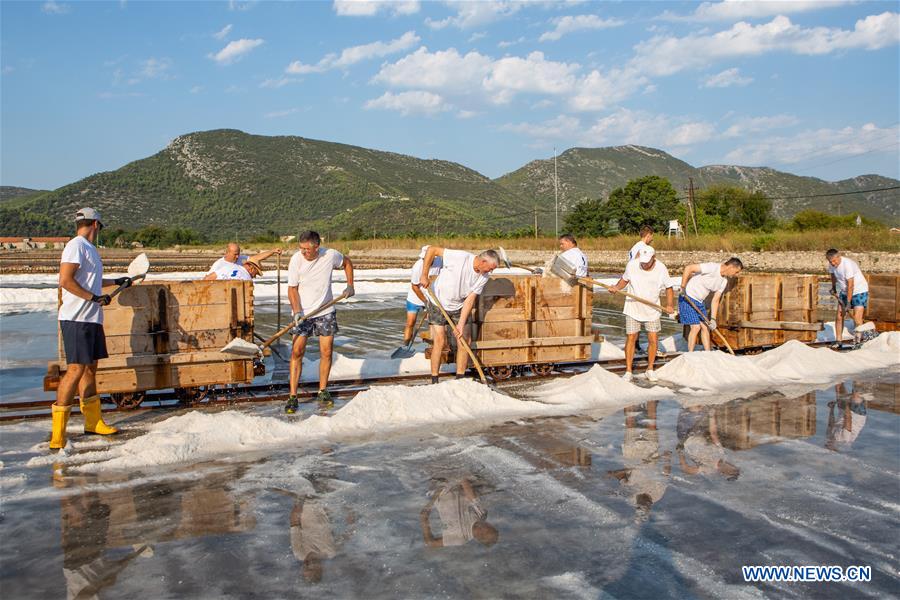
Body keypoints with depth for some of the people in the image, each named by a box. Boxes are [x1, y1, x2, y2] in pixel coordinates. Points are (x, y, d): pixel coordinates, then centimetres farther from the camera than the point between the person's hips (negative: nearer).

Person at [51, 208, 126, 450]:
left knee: (91, 367, 14)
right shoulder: (76, 246, -10)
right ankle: (57, 432, -10)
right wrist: (94, 297, -19)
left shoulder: (89, 248, 20)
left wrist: (116, 281, 44)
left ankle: (93, 422, 23)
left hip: (92, 319, 10)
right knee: (76, 369, -13)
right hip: (76, 319, -10)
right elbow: (66, 280, -20)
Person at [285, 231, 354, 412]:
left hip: (326, 311, 2)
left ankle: (323, 391, 20)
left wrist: (350, 286, 7)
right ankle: (293, 396, -4)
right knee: (297, 352, -8)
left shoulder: (331, 255, -10)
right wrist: (297, 312, -21)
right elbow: (292, 288, -9)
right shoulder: (296, 259, -14)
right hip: (302, 312, -2)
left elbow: (347, 263, 14)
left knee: (326, 352, 3)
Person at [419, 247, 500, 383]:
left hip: (459, 307, 5)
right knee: (440, 341, -9)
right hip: (439, 303, -5)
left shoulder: (484, 277, -12)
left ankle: (460, 380, 10)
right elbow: (432, 250, -23)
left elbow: (470, 300, -13)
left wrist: (461, 325, -19)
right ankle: (434, 381, 2)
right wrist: (424, 276, -23)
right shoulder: (460, 257, -29)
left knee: (465, 340, -1)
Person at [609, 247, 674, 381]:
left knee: (653, 340, 2)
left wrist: (669, 305, -11)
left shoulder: (661, 269, -11)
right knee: (631, 339, -1)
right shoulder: (631, 265, -12)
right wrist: (617, 287, -16)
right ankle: (628, 371, 8)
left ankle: (650, 369, 21)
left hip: (652, 311, 1)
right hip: (633, 309, -1)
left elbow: (668, 288, 1)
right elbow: (624, 279, 4)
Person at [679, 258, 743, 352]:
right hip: (688, 298, -9)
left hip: (700, 302, 9)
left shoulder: (724, 281, 4)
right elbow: (688, 268, -25)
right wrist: (683, 287, -25)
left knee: (705, 327, 9)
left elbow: (715, 300, 6)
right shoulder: (712, 267, -22)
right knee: (696, 327, -12)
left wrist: (713, 319, -1)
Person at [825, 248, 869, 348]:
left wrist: (848, 303, -26)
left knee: (857, 318, -16)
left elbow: (850, 285, -27)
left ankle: (858, 341, -9)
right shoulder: (831, 265, -6)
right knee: (839, 317, 2)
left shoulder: (847, 264, -29)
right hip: (844, 291, 7)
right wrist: (833, 287, 24)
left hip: (859, 291, -7)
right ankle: (838, 341, 10)